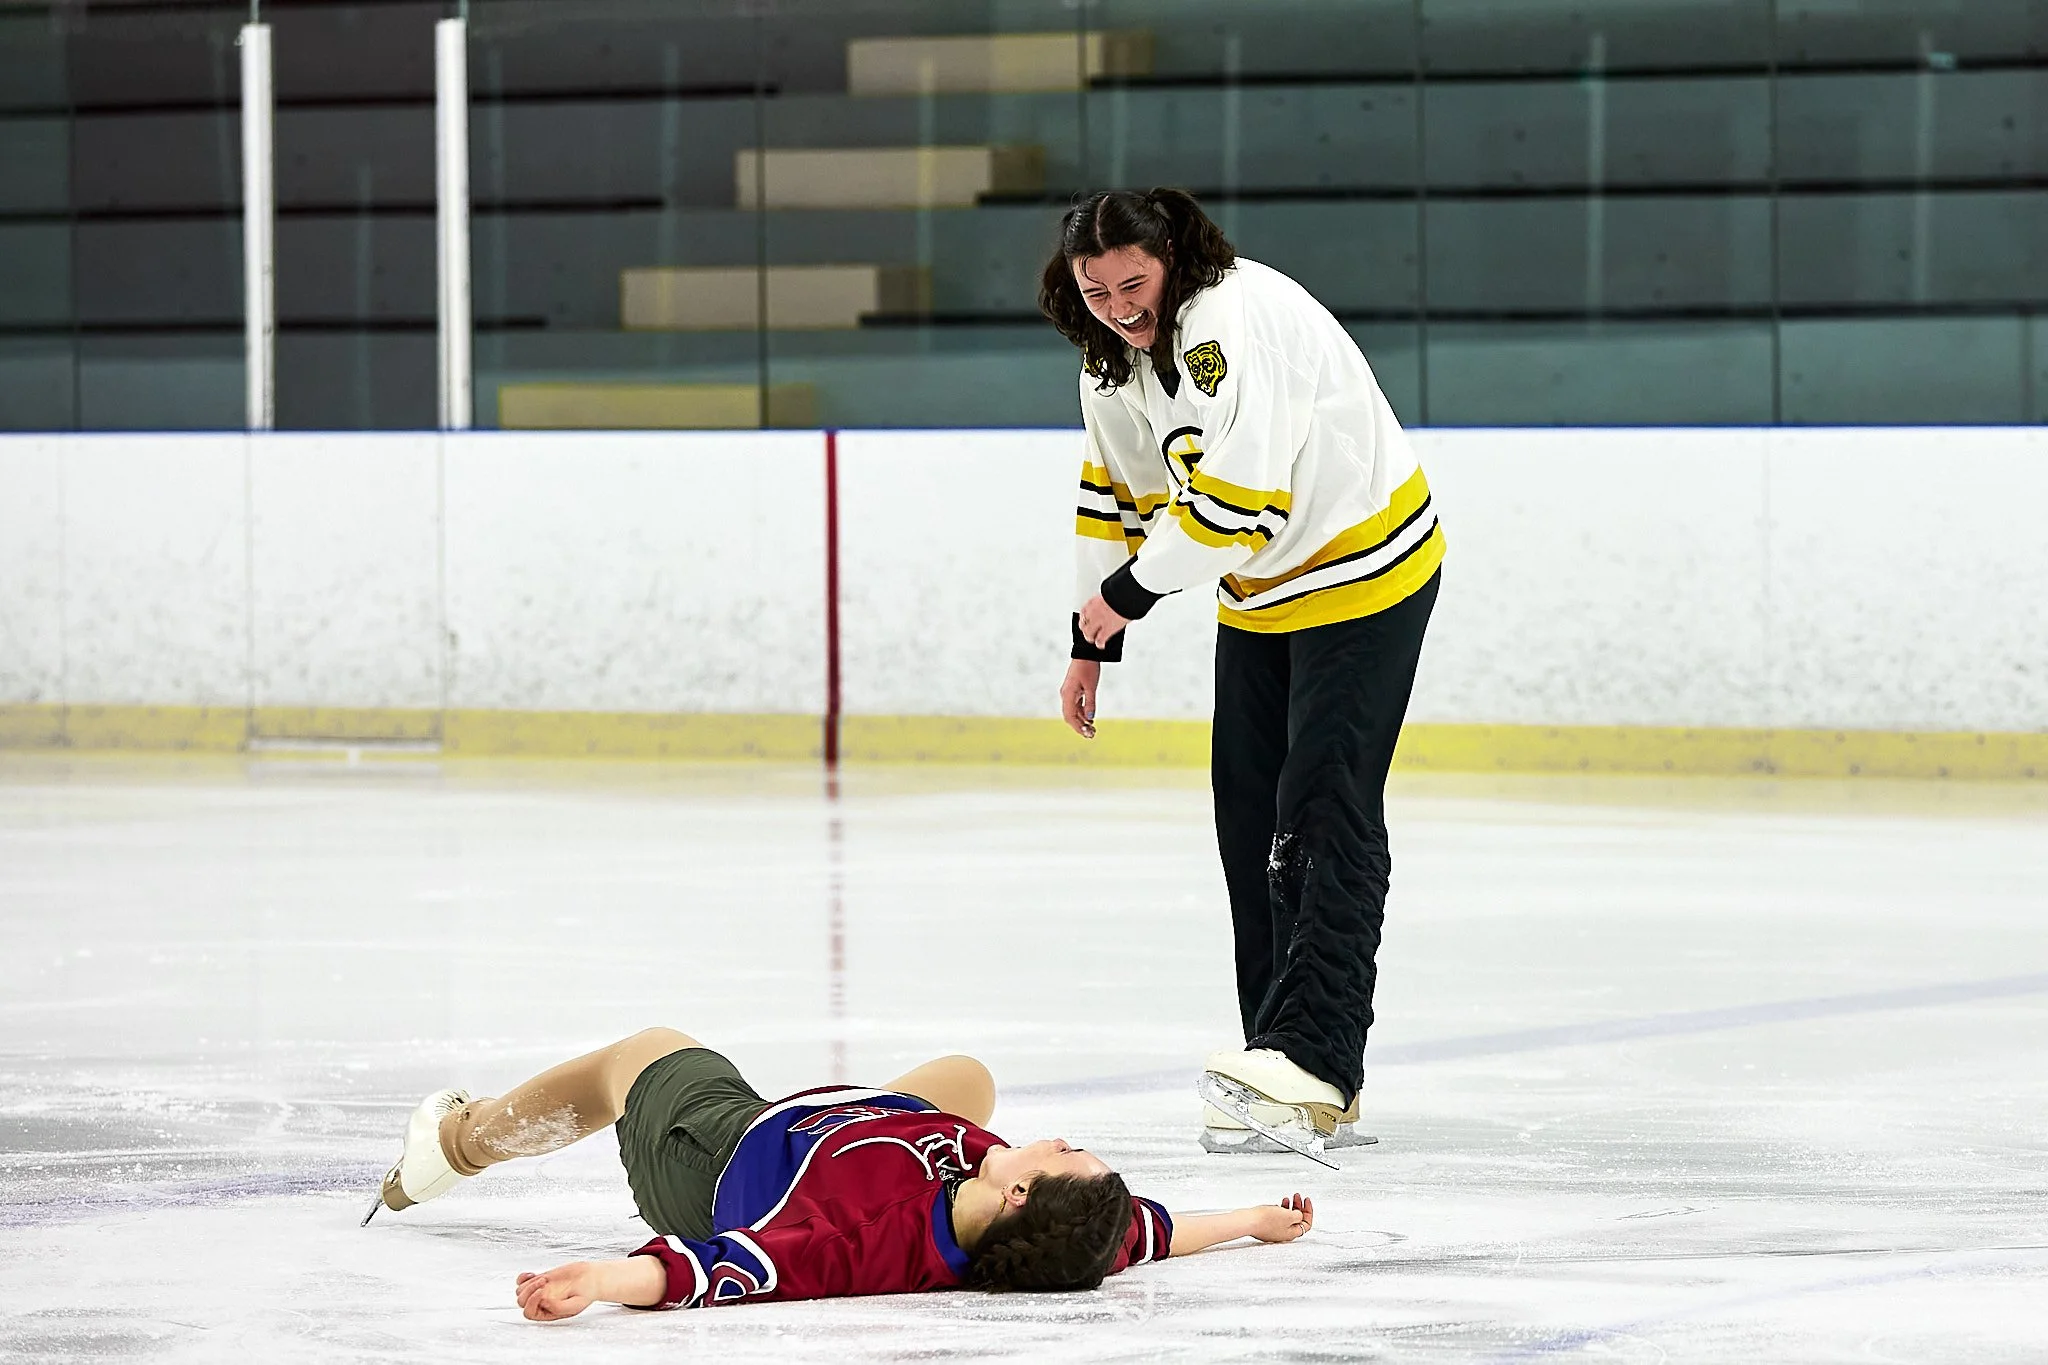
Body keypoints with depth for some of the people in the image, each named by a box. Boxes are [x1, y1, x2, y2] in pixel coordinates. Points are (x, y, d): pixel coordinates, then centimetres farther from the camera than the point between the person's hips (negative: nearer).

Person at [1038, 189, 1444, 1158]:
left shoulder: (1230, 321, -27)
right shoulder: (1111, 353, 3)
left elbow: (1230, 500, -33)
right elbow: (1113, 496, 14)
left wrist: (1128, 590, -20)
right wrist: (1092, 643, 12)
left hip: (1362, 574, -9)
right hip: (1260, 594, 10)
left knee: (1324, 815, -14)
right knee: (1249, 817, 7)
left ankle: (1314, 1066, -18)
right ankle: (1281, 1057, 11)